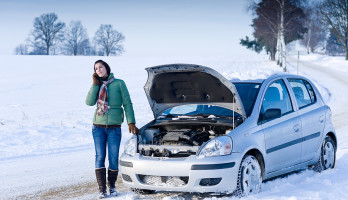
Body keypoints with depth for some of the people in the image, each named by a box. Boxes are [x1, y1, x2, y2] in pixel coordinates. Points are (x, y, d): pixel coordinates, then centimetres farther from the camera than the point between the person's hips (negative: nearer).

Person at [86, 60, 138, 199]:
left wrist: (131, 122, -7)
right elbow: (89, 102, -5)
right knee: (100, 157, -1)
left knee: (113, 158, 0)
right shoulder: (97, 86, 10)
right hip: (98, 127, 2)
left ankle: (112, 186, 18)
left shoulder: (119, 83, 1)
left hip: (114, 127, -2)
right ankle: (102, 189, 4)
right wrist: (95, 84, -6)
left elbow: (127, 104, 0)